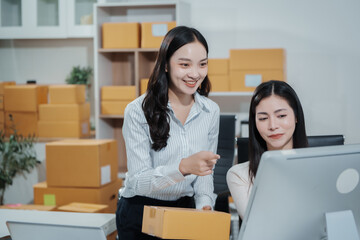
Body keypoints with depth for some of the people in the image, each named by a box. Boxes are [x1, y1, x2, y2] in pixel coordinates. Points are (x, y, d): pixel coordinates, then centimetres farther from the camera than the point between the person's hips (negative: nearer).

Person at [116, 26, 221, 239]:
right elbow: (138, 181, -18)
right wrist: (183, 167, -32)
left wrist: (205, 205, -10)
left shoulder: (211, 111, 0)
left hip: (185, 208, 3)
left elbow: (205, 173, 8)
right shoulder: (138, 111, -14)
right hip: (141, 212, -3)